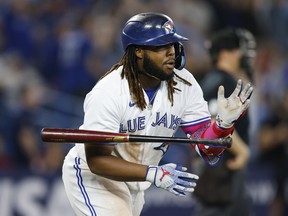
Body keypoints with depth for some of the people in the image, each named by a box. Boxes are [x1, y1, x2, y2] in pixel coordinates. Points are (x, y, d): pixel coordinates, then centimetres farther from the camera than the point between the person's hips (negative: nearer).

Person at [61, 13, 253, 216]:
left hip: (134, 181, 6)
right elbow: (97, 159, -28)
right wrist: (154, 174, -38)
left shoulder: (185, 83, -12)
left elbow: (207, 149, -10)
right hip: (92, 176, -6)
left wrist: (224, 123, -32)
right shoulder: (107, 92, -27)